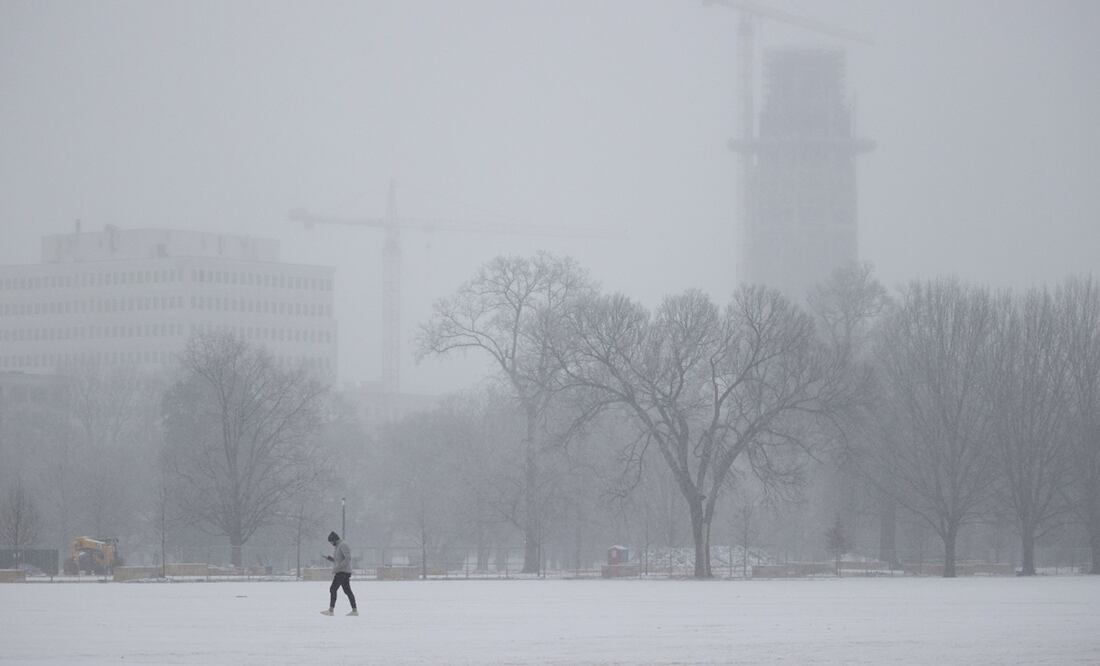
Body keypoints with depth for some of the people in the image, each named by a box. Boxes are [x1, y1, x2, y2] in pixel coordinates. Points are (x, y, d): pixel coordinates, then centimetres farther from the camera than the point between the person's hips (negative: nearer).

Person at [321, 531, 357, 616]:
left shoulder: (343, 545, -14)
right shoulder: (338, 546, 19)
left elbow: (348, 558, -24)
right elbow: (336, 560, 25)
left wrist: (338, 568, -25)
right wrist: (329, 558, 7)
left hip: (343, 572, -11)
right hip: (341, 572, 11)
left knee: (333, 589, -12)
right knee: (347, 591, 10)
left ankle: (331, 610, -14)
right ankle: (354, 610, 12)